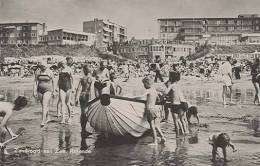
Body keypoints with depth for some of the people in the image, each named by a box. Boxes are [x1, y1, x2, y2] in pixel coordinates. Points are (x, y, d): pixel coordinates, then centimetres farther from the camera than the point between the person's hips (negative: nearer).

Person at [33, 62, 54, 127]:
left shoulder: (50, 73, -6)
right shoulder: (37, 73, 1)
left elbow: (53, 82, 2)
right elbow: (35, 82, 0)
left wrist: (53, 91, 5)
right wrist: (34, 91, -8)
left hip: (48, 91, -4)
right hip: (40, 90, 4)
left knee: (44, 105, -16)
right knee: (43, 105, 14)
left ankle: (43, 121, -19)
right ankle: (47, 118, 35)